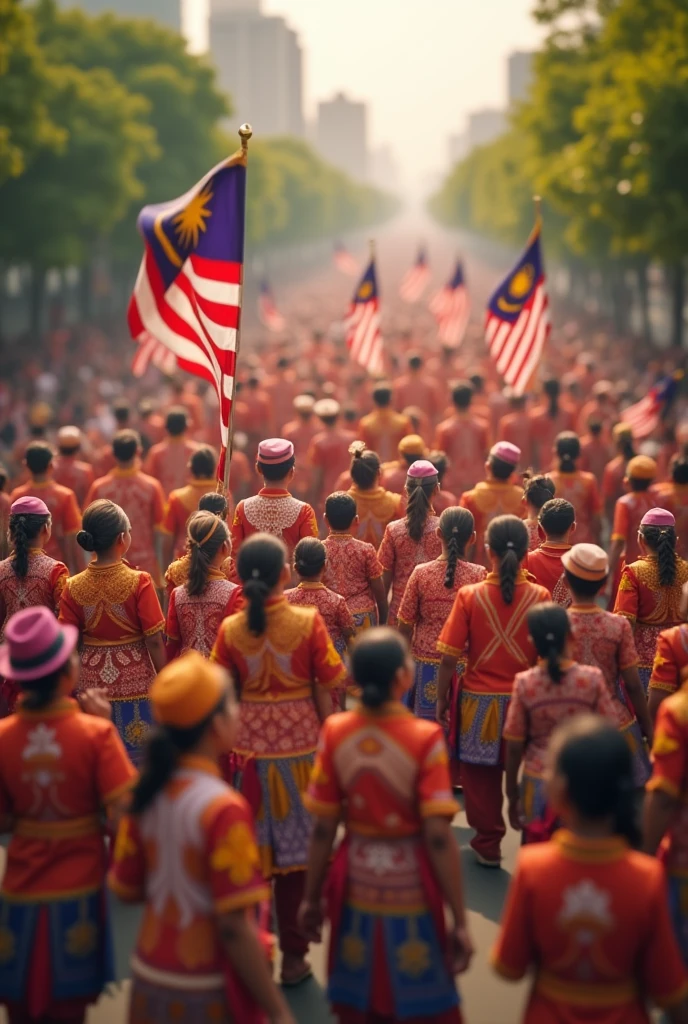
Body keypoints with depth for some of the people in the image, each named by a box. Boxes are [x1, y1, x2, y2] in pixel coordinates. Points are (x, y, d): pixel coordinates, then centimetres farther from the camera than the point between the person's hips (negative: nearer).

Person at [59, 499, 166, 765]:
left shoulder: (73, 587, -5)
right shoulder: (139, 582, -14)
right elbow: (154, 641, -12)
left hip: (92, 683, 3)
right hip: (135, 681, -3)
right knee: (138, 761, 8)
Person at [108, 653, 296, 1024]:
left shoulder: (146, 792, -4)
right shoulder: (222, 808, -23)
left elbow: (125, 889, 5)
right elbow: (234, 928, -22)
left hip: (149, 980, 6)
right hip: (207, 993, -6)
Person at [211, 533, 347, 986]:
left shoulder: (230, 629, -6)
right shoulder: (309, 621, -10)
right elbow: (326, 690, -7)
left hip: (249, 747, 1)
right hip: (299, 742, -1)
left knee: (251, 848, 13)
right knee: (296, 847, 9)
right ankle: (294, 956, 16)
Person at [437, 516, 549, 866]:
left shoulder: (469, 596, -12)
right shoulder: (539, 597, -10)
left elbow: (449, 657, -10)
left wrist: (442, 699, 3)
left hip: (479, 702, -1)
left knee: (481, 776, 14)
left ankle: (488, 844, 24)